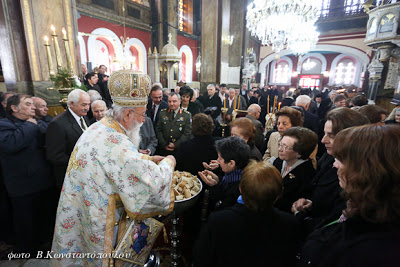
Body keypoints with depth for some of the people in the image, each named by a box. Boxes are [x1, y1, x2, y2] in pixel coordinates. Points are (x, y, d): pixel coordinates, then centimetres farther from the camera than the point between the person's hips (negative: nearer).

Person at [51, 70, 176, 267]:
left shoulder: (98, 128, -3)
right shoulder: (115, 142, -33)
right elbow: (154, 182, -34)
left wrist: (147, 159, 6)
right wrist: (168, 163, -15)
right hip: (96, 221, -8)